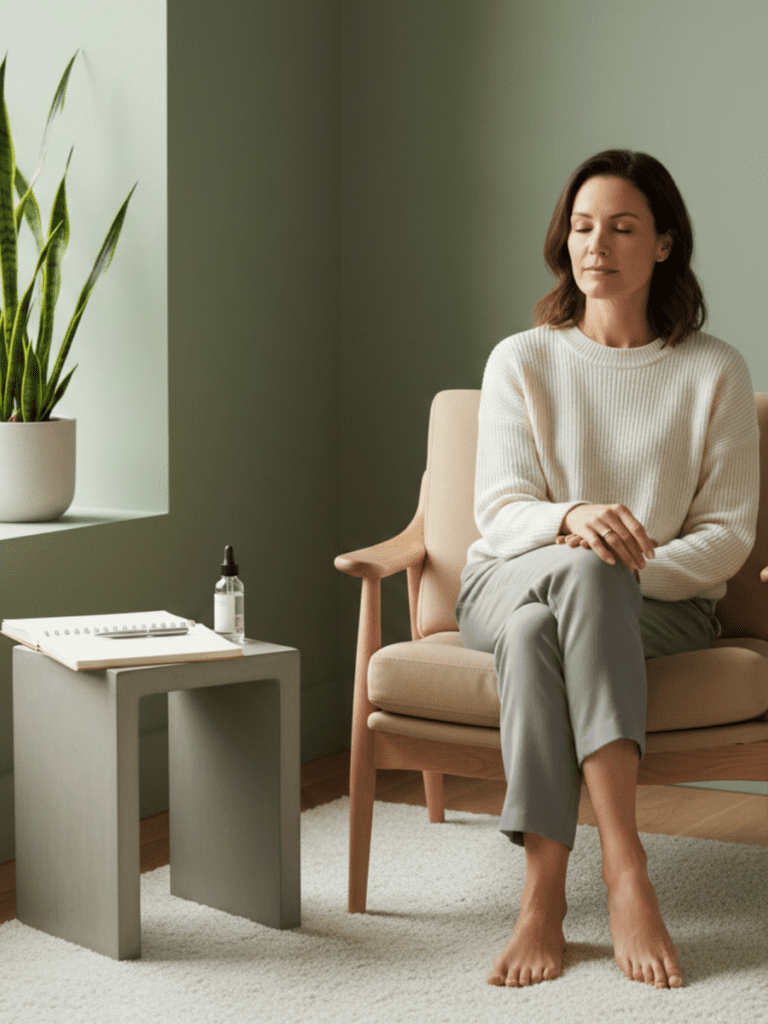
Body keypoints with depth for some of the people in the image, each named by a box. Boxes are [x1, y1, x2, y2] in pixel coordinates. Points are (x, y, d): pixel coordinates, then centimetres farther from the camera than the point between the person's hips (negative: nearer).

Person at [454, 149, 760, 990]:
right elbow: (499, 511, -4)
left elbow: (728, 534, -1)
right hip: (509, 585, 1)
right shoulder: (521, 361, 6)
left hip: (662, 605, -1)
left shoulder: (713, 371, 3)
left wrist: (637, 566, -21)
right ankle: (625, 871, -44)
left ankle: (543, 898, -43)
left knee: (537, 630, -37)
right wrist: (572, 521, -28)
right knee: (583, 571, -37)